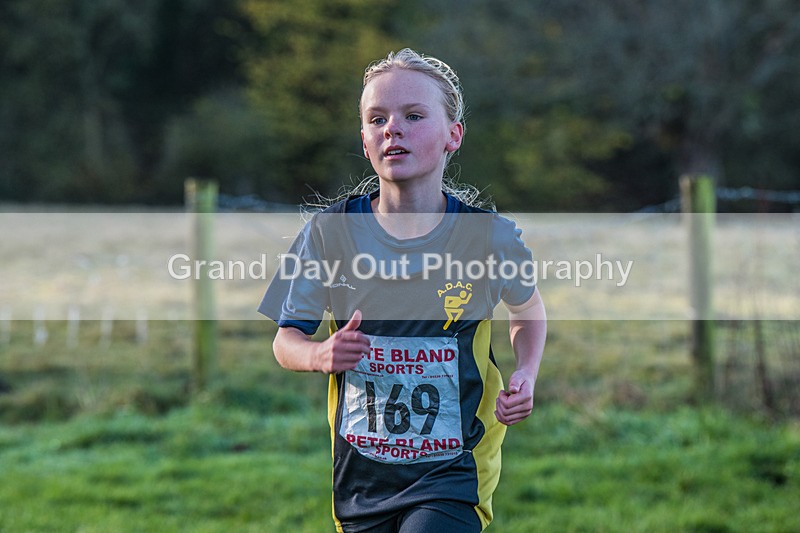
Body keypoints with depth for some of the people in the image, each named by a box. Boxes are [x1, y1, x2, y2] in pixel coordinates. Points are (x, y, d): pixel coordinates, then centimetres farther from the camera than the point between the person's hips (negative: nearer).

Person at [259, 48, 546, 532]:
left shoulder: (490, 236, -6)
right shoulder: (330, 232, -4)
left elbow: (528, 307, 15)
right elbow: (287, 339, 5)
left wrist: (526, 376, -3)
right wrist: (321, 356, -17)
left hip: (453, 474, -2)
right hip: (361, 478, 3)